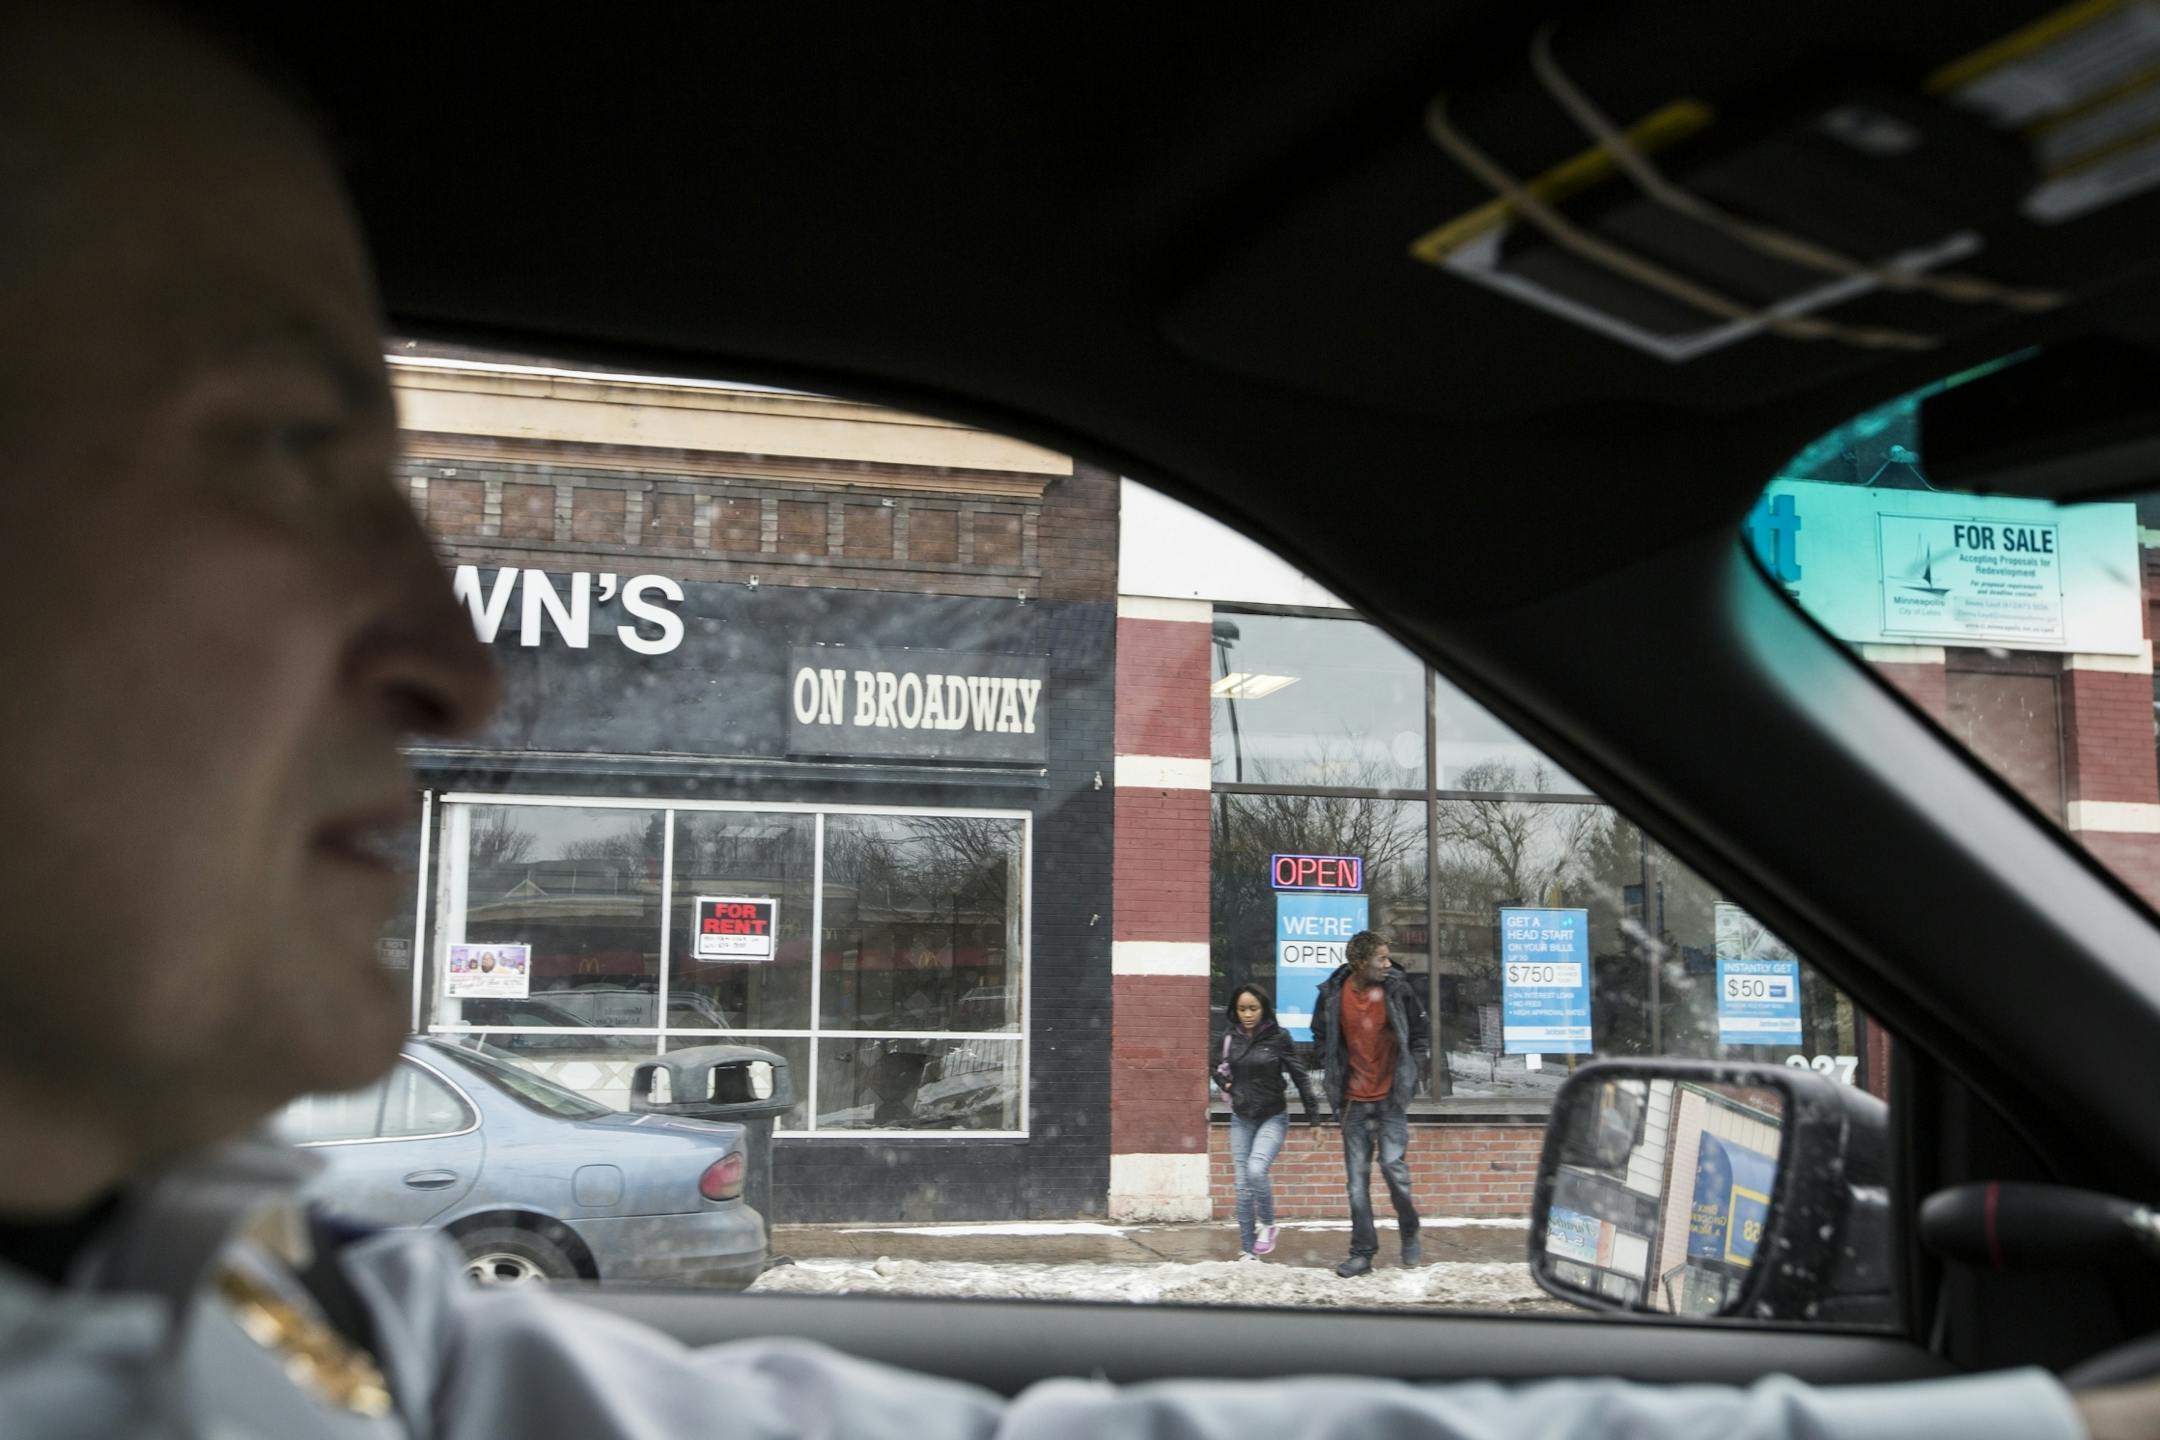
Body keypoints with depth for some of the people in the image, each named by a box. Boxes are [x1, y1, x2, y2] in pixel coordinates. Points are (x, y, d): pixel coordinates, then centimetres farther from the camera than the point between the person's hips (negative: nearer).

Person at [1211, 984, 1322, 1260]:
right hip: (1241, 1120, 4)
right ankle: (1247, 1252, 12)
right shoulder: (1230, 1038, 0)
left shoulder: (1278, 1037, -11)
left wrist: (1314, 1118, -6)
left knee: (1256, 1170, -25)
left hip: (1273, 1118, -4)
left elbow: (1300, 1077, -6)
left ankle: (1267, 1224, 2)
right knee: (1243, 1187, 3)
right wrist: (1227, 1085, -1)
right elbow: (1218, 1068, 19)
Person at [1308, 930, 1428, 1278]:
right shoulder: (1333, 994, -4)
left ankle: (1409, 1234, 13)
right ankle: (1362, 1252, 13)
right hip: (1354, 1101, 2)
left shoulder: (1398, 989, -7)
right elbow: (1321, 1038, 14)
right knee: (1357, 1178, 4)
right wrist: (1334, 1076, 7)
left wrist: (1409, 1076, 0)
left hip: (1391, 1097, -2)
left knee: (1393, 1165, -12)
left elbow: (1422, 1036, 6)